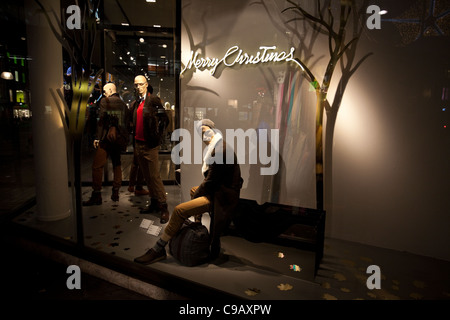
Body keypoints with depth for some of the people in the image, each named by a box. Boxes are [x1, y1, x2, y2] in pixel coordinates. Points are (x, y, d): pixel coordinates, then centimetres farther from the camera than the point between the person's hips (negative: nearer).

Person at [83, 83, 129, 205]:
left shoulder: (104, 101, -3)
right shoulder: (123, 104, 13)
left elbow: (102, 120, -10)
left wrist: (97, 137, -7)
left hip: (107, 137, -6)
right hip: (120, 138, 6)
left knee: (97, 165, -3)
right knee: (117, 164, 16)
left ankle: (96, 195, -3)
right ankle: (115, 193, 19)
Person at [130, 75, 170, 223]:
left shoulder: (154, 100, -6)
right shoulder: (134, 104, 14)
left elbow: (164, 119, -11)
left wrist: (157, 136, -11)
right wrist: (133, 138, 9)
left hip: (150, 145, -7)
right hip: (138, 144, 7)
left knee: (154, 176, -7)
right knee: (147, 176, 12)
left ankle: (163, 207, 1)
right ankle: (154, 203, 23)